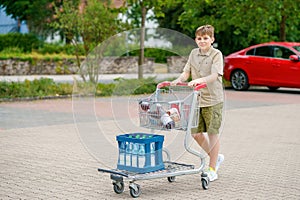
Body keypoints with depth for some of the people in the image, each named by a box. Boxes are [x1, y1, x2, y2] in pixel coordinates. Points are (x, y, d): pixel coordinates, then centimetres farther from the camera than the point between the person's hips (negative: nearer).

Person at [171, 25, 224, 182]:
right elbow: (186, 73, 7)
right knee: (196, 133, 8)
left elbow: (214, 76, -19)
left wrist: (199, 80, -35)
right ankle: (215, 157, 31)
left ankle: (212, 170, 11)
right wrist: (179, 80, -13)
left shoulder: (216, 54, -8)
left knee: (212, 133, 1)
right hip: (197, 99, 6)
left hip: (213, 100, -6)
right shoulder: (194, 53, 10)